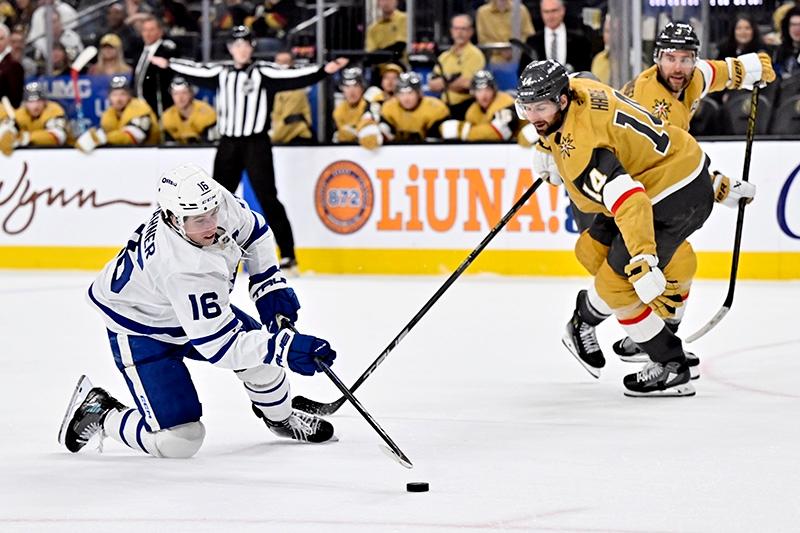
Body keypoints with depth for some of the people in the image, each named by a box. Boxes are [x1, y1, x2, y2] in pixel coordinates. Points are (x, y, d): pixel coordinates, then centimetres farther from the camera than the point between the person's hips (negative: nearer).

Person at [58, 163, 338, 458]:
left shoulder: (219, 201, -23)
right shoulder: (183, 270, -43)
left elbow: (253, 231, 2)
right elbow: (221, 347, -37)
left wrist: (269, 284, -6)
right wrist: (284, 346, -41)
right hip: (140, 331, -8)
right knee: (178, 441, -14)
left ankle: (280, 418, 30)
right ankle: (99, 412, 11)